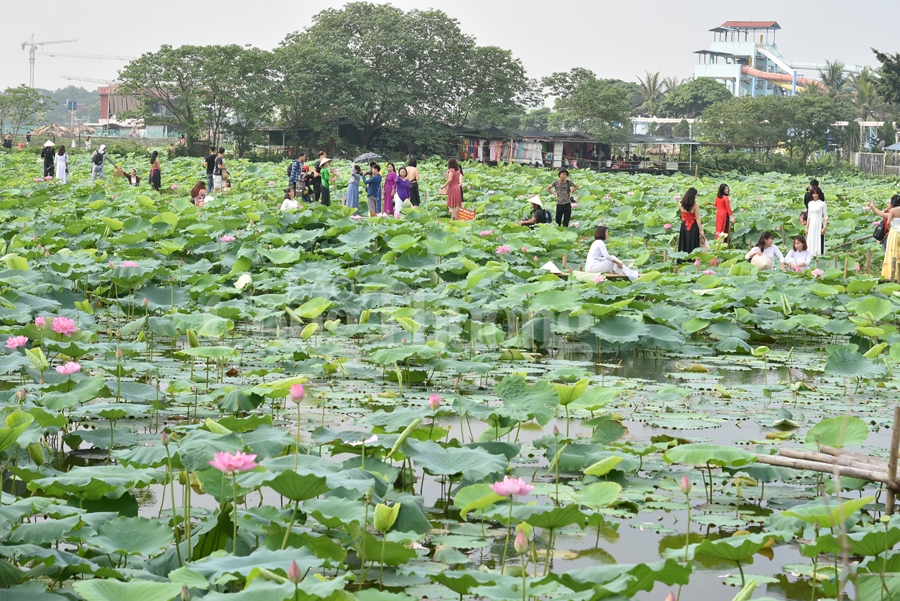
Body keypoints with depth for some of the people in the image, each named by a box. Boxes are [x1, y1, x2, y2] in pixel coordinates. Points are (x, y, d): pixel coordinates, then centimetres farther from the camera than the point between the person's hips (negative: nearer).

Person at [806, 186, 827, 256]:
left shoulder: (822, 204, -3)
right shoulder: (810, 203, 12)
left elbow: (826, 217, -3)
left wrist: (824, 227, -13)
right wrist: (807, 227, 14)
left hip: (819, 225, -5)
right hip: (811, 226, 5)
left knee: (819, 242, -6)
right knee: (811, 243, 4)